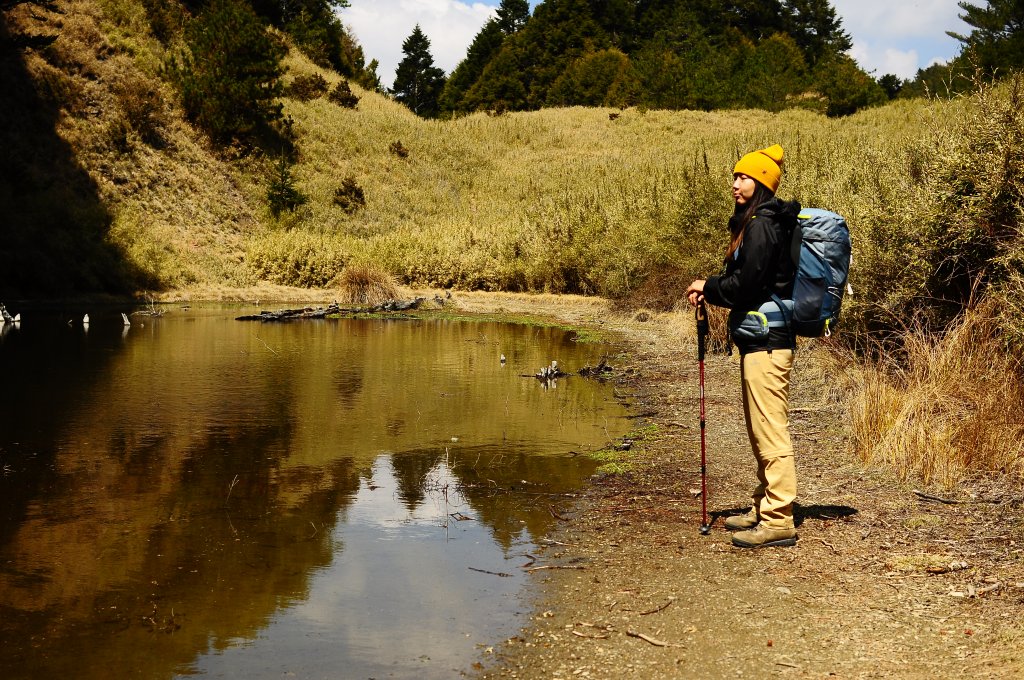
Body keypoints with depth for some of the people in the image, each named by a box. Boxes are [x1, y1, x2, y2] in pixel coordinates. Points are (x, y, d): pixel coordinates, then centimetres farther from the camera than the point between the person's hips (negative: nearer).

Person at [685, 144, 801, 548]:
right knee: (762, 433, 17)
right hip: (759, 338, 11)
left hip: (767, 341, -11)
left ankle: (778, 522, -4)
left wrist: (708, 287, -5)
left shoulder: (762, 225, -14)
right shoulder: (754, 222, 17)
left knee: (771, 433, -8)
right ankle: (764, 510, 27)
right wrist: (710, 291, 4)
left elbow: (747, 283, -21)